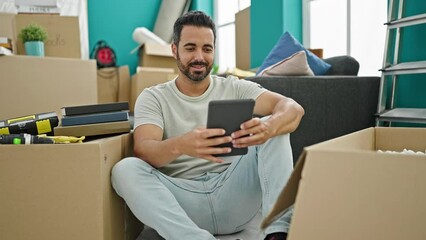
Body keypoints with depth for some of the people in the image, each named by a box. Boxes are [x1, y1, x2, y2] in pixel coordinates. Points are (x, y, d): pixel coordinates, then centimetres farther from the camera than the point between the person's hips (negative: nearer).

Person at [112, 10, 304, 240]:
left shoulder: (235, 88, 8)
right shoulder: (153, 97, 7)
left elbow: (293, 108, -7)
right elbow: (143, 151, -12)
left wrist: (268, 127, -33)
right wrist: (180, 145, -37)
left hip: (235, 196, 1)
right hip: (183, 200, -1)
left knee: (275, 126, -15)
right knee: (125, 168, -25)